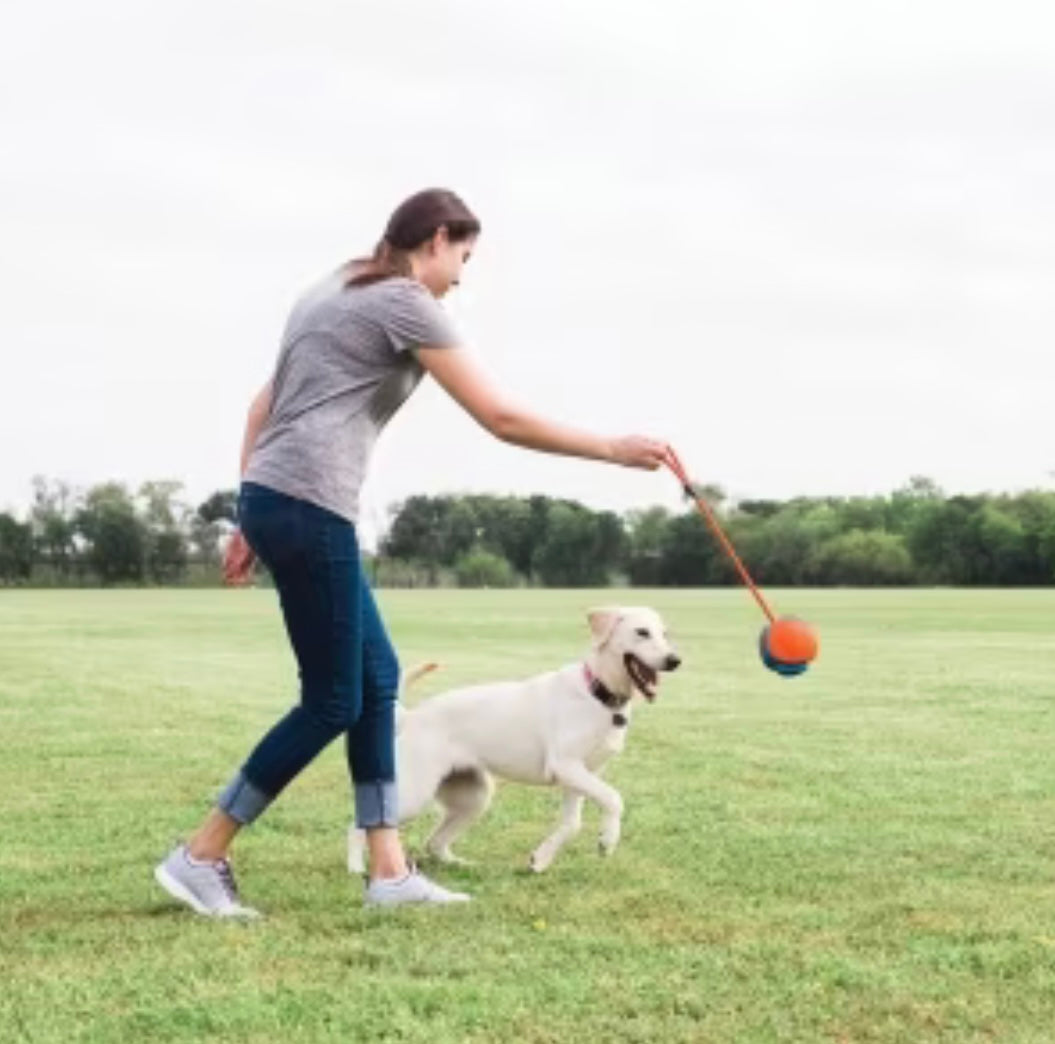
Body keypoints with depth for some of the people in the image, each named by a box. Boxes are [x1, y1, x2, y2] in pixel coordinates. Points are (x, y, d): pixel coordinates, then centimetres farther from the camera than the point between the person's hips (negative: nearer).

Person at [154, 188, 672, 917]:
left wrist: (251, 525, 21)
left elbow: (263, 405, 21)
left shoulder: (336, 292, 22)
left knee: (377, 677, 12)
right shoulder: (406, 303, -4)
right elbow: (502, 420, -7)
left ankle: (389, 871, 13)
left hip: (271, 499, 10)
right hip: (308, 506, -10)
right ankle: (201, 858, 3)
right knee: (333, 702, -2)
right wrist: (614, 450, 0)